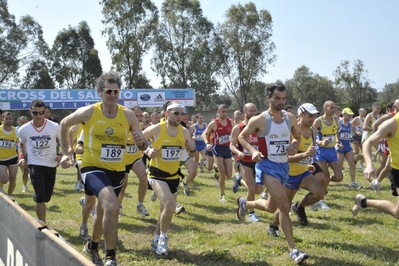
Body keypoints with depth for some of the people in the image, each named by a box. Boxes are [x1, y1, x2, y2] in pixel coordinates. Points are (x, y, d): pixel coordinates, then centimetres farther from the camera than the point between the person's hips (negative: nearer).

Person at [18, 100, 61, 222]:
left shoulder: (54, 127, -12)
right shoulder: (24, 129, -7)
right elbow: (21, 144, 14)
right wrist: (21, 157, -3)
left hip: (51, 165, 2)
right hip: (35, 165, -1)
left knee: (46, 197, 11)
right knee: (40, 197, -16)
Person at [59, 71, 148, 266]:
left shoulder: (128, 115, -5)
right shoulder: (88, 112, -12)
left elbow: (143, 147, 0)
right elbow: (64, 124, 7)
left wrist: (141, 141, -24)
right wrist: (65, 153, 5)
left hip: (117, 171, 4)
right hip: (94, 168, -4)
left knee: (103, 213, 22)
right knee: (112, 207, -29)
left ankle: (92, 247, 51)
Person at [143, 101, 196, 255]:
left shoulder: (185, 132, -2)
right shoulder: (156, 129, -15)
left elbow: (191, 154, 10)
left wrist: (192, 149, -12)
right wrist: (147, 151, -18)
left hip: (174, 176, 6)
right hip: (157, 175, -6)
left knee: (167, 210, 15)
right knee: (170, 205, -25)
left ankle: (156, 241, 37)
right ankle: (163, 239, -3)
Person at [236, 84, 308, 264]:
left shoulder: (290, 118, 2)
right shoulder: (259, 120, -12)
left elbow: (297, 136, 18)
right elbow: (242, 137, -2)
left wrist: (294, 146, -5)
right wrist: (253, 151, -20)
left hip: (284, 165, 7)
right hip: (268, 165, -7)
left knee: (271, 207, 18)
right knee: (284, 205, -19)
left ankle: (245, 203, 48)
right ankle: (293, 250, -11)